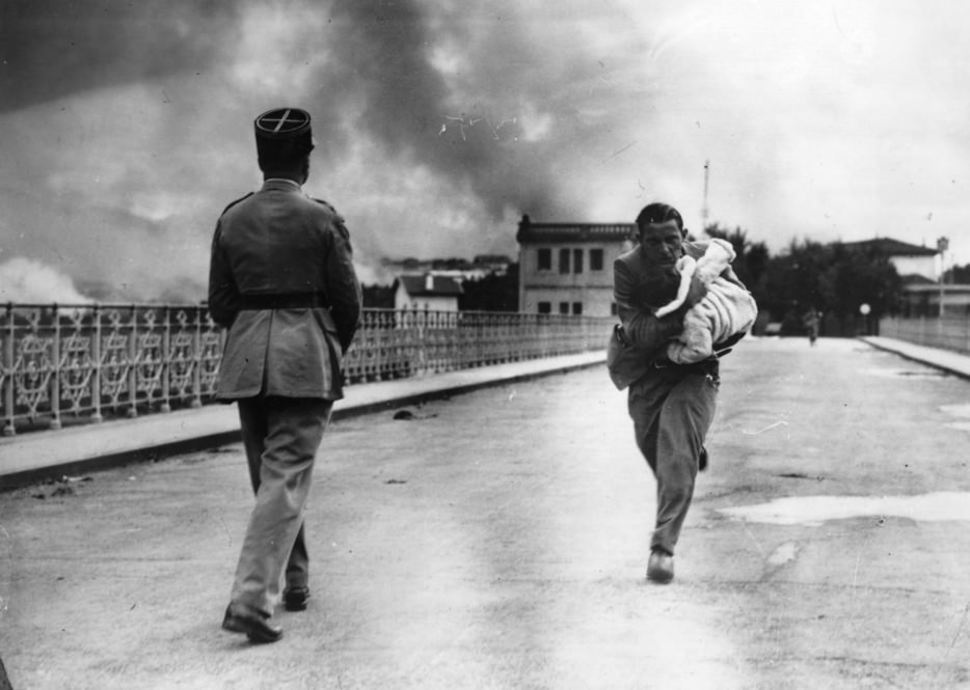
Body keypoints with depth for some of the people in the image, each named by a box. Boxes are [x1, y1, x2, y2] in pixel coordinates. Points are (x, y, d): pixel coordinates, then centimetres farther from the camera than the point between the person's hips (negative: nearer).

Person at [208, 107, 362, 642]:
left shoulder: (231, 219, 4)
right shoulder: (322, 219, -6)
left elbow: (220, 305, 7)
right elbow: (349, 302, -3)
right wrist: (334, 353, 16)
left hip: (246, 358, 4)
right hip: (307, 356, -4)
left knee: (268, 475, 18)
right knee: (286, 478, -4)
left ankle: (295, 582, 32)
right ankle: (250, 599, -15)